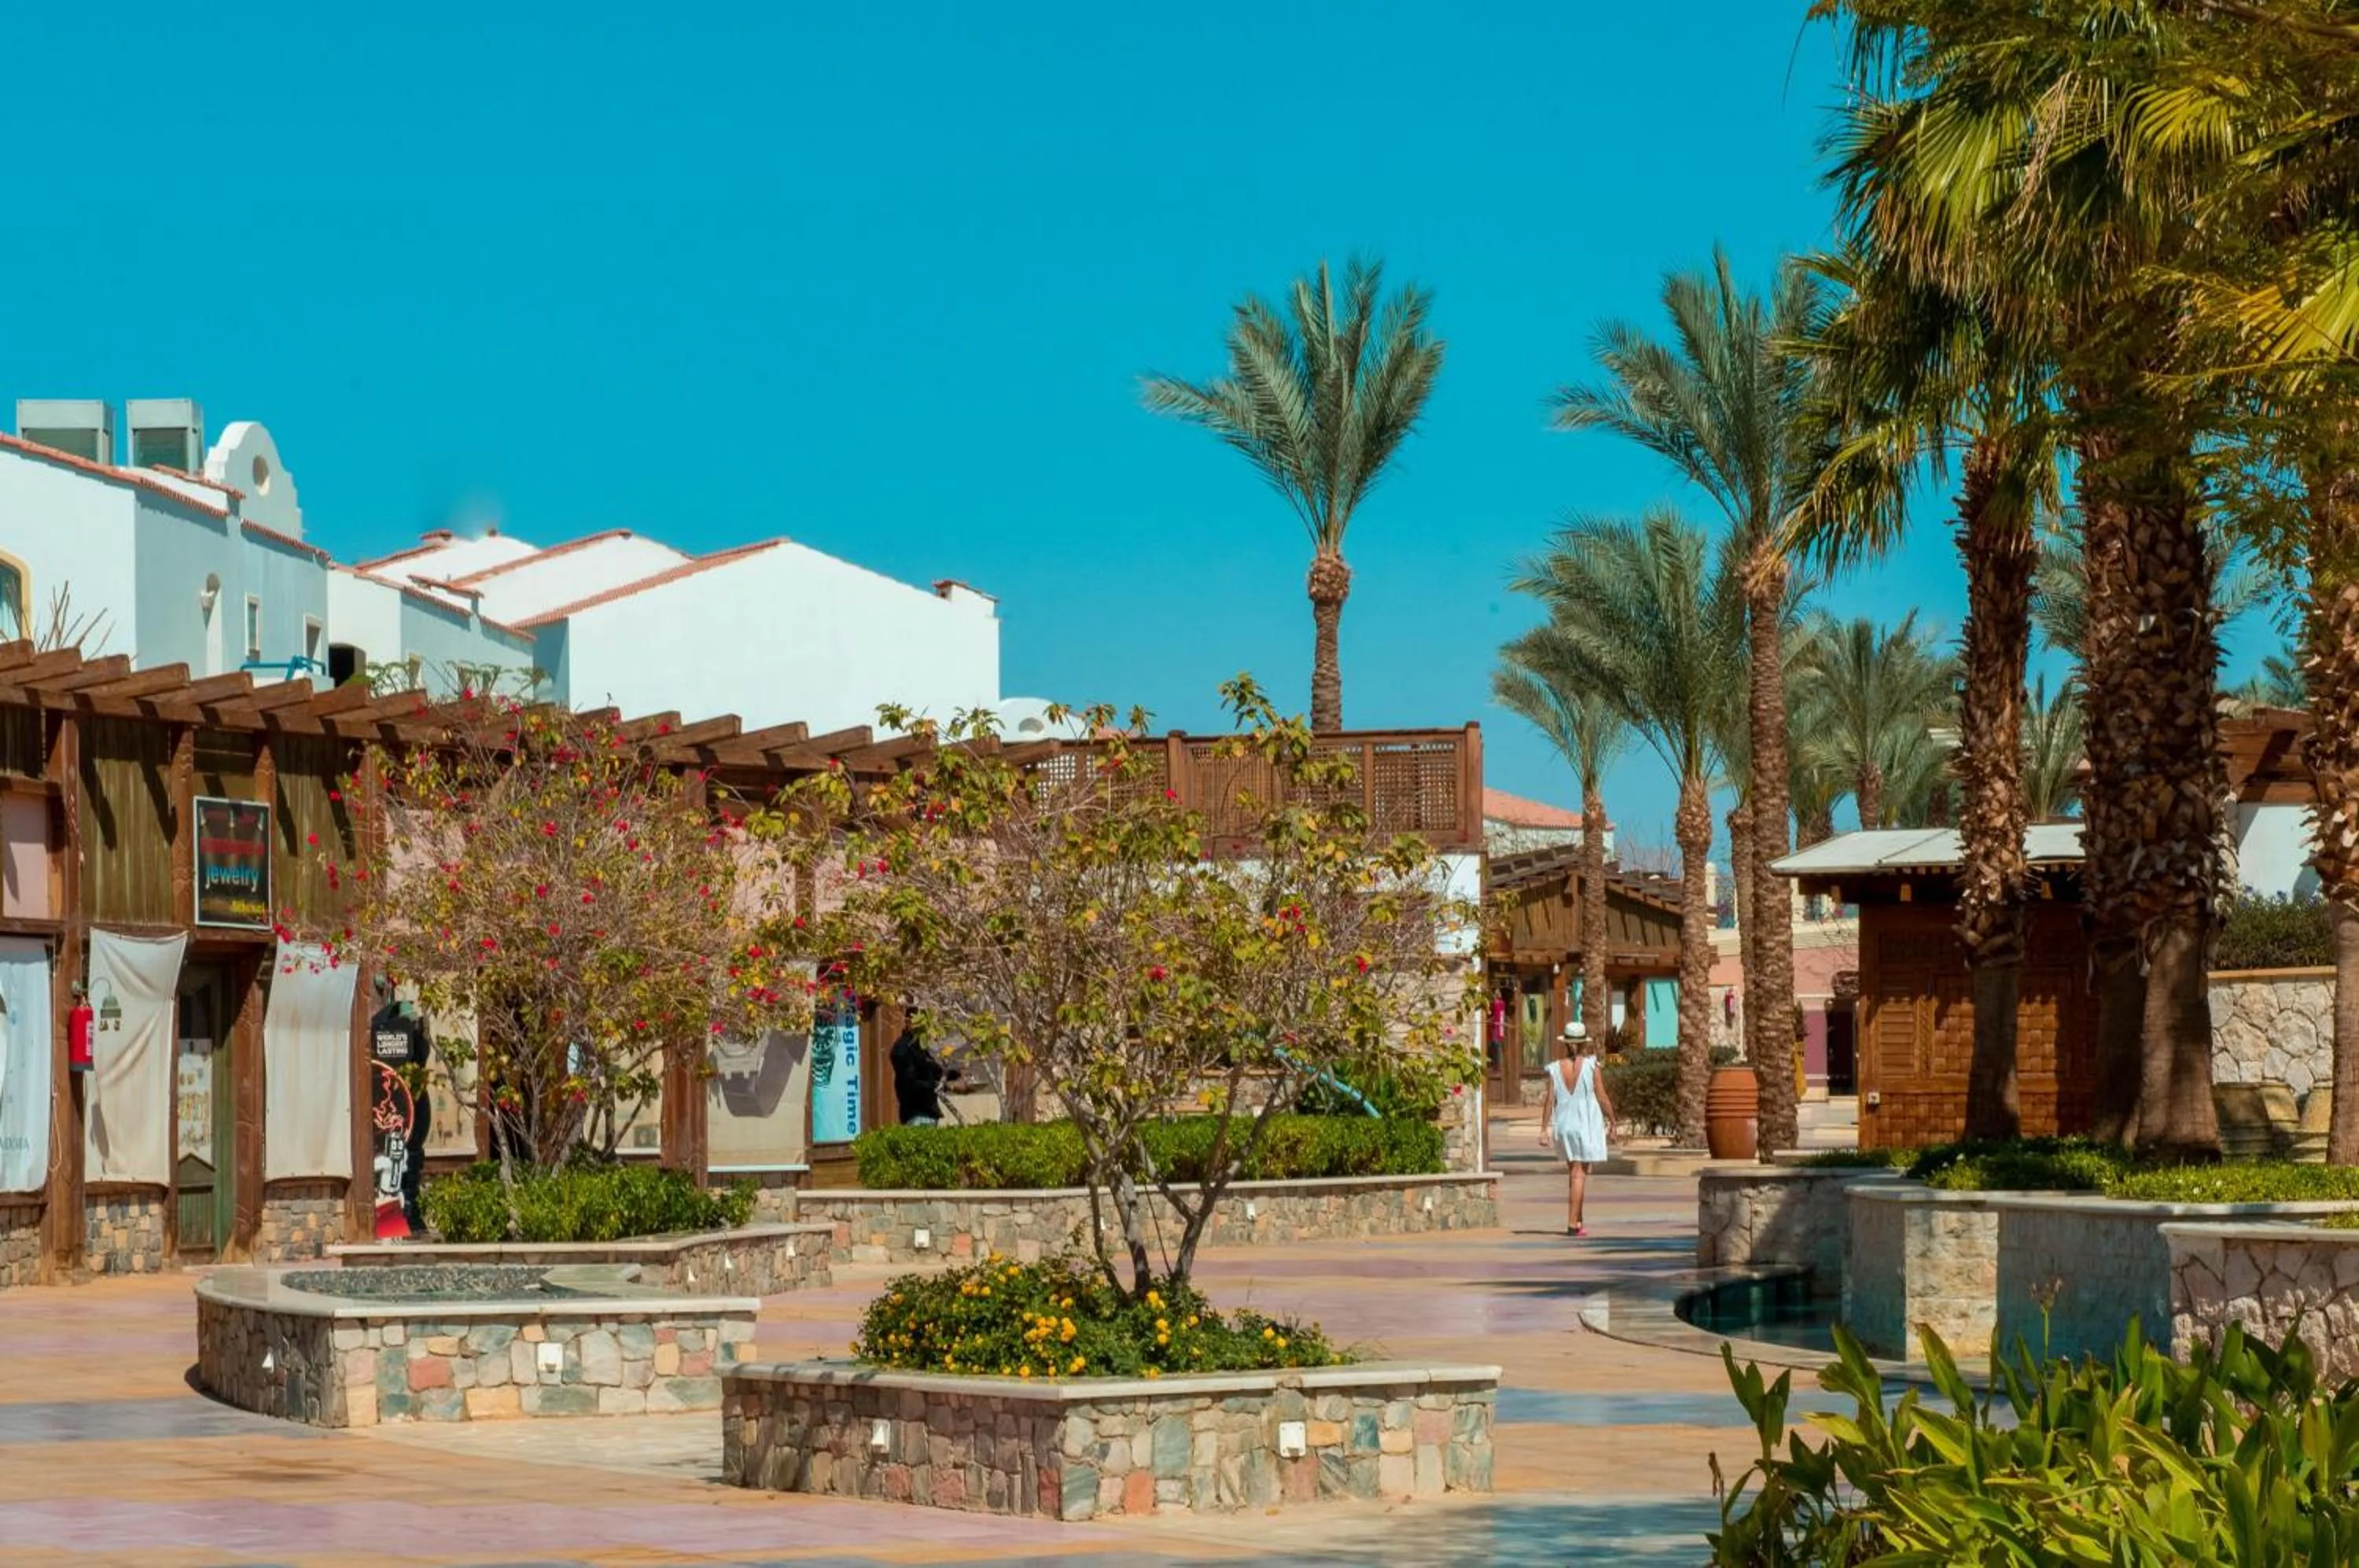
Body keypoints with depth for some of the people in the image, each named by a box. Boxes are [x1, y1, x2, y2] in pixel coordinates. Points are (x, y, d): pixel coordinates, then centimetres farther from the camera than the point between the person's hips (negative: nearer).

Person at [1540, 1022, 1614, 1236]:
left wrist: (1545, 1128, 0)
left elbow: (1550, 1100, -3)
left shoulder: (1555, 1068, -2)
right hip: (1586, 1125, -3)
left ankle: (1578, 1221, 19)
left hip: (1563, 1125, 3)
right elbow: (1603, 1098, -7)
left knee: (1573, 1172, 16)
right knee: (1579, 1173, -2)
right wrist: (1612, 1120, 5)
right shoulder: (1591, 1067, -9)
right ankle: (1572, 1223, -8)